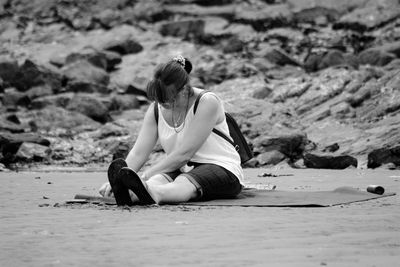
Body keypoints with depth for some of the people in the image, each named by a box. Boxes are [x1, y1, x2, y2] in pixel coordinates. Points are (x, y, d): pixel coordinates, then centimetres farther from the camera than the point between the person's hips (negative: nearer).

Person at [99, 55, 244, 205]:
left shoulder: (208, 102, -17)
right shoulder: (156, 109, 3)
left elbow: (183, 153, -21)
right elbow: (138, 153, -3)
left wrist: (145, 176, -24)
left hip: (221, 169, -5)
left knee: (184, 183, -38)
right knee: (160, 179, -31)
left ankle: (151, 193, -69)